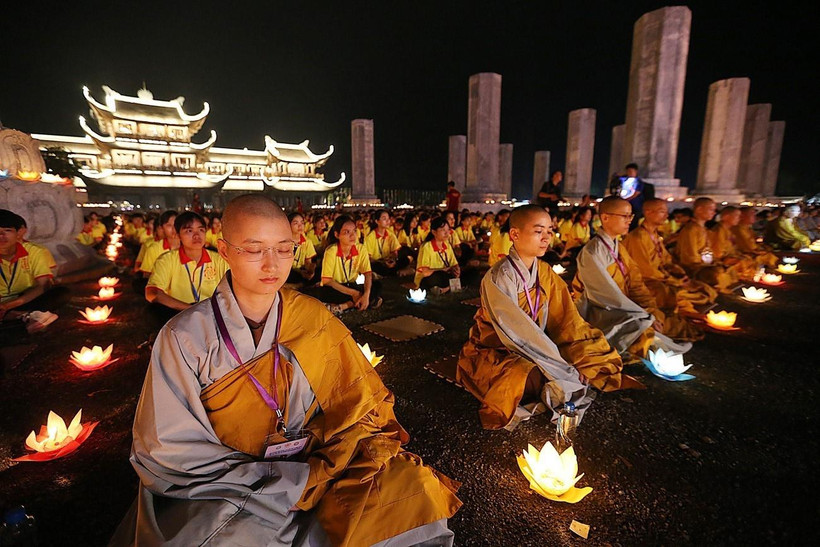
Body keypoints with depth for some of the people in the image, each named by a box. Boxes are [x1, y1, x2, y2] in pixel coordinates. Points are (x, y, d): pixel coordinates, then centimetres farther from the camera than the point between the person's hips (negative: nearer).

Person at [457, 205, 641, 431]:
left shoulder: (545, 273, 1)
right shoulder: (498, 278, -21)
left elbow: (566, 322, -1)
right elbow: (516, 333, -25)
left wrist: (581, 362, -13)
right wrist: (564, 370, -22)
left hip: (533, 350, 7)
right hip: (493, 352, -7)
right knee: (534, 378, -35)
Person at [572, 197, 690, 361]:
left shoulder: (619, 248, 10)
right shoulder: (591, 251, -17)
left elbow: (636, 284, 6)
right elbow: (608, 294, -22)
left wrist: (653, 311, -8)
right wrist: (646, 316, -20)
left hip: (619, 308, 9)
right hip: (597, 312, -9)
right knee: (642, 326, -27)